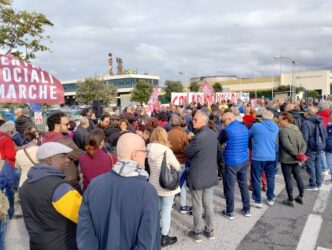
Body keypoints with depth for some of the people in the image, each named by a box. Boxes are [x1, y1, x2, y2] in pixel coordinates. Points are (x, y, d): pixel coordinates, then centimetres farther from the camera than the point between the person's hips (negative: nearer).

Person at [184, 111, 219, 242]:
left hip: (197, 176, -7)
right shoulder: (213, 135, 2)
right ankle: (209, 230, 30)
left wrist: (189, 143, 4)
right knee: (208, 204, 18)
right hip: (211, 174, 8)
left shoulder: (198, 137, -25)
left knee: (197, 206, 8)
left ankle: (197, 232, 22)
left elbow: (187, 153, -12)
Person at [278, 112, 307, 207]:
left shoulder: (283, 130, -15)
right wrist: (301, 153, -6)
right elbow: (304, 144, 6)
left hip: (286, 159, -8)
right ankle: (301, 197, 31)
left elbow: (287, 145, -24)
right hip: (296, 160, 8)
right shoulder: (297, 130, 10)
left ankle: (290, 200, 11)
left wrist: (295, 154, -16)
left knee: (288, 179, 2)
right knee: (298, 177, 19)